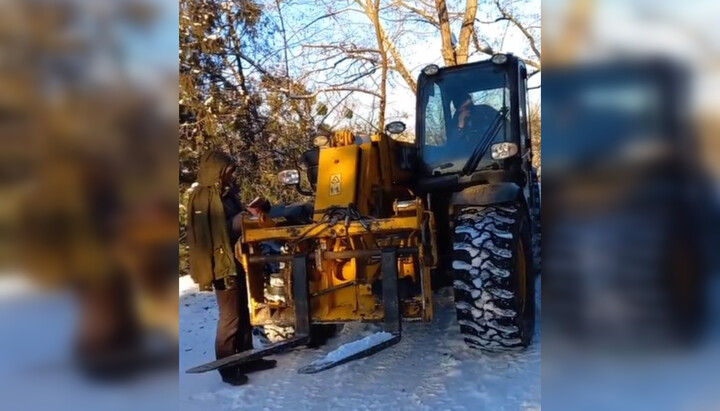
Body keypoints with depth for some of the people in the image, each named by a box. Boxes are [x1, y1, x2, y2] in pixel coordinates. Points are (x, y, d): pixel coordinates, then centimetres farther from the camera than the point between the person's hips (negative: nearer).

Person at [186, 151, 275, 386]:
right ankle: (227, 368, 9)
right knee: (230, 317, -3)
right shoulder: (203, 198, -14)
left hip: (236, 260, 9)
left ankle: (246, 358, 27)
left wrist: (254, 211, 5)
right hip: (222, 263, -9)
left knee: (243, 313, 15)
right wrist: (247, 216, -21)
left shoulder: (226, 193, 14)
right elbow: (216, 232, -21)